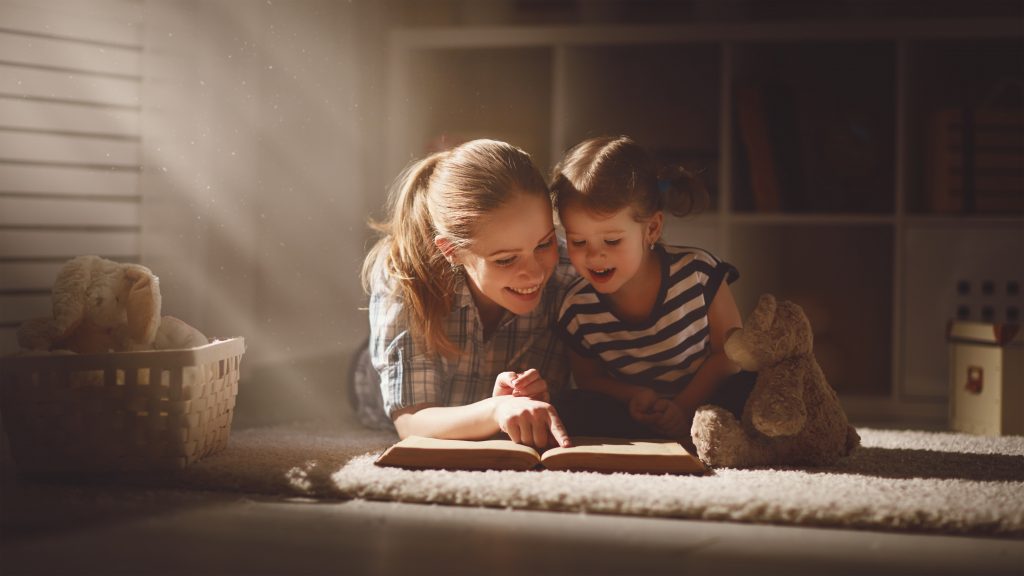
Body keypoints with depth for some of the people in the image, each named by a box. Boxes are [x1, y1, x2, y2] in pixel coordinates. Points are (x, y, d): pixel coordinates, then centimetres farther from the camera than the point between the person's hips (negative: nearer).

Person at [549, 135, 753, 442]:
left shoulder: (697, 272, -15)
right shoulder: (576, 310, -10)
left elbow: (728, 352, -7)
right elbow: (589, 380, 4)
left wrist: (684, 407, -21)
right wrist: (632, 396, -19)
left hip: (706, 403, -2)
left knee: (750, 391, -31)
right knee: (572, 410, -26)